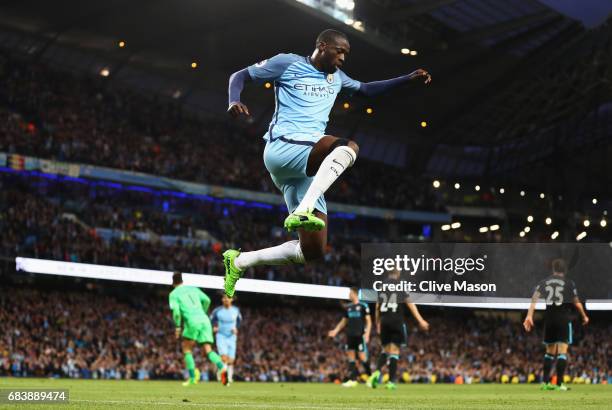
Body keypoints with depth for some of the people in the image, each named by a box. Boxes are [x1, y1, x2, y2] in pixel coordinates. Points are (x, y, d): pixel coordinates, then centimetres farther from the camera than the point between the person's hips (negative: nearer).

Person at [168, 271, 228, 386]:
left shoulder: (173, 294, 12)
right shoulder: (193, 289, 24)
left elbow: (176, 311, -3)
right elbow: (207, 300, 13)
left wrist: (177, 327, 6)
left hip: (192, 320, -4)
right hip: (204, 319, 4)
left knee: (186, 347, 14)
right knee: (208, 350, 2)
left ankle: (193, 376, 4)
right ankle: (222, 367, -26)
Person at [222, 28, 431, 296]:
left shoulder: (336, 77, 26)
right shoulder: (288, 63, 5)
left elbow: (367, 89, 40)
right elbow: (240, 76, 9)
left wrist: (409, 78, 30)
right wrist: (234, 102, -13)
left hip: (307, 167, 8)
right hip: (283, 147, -8)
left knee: (313, 251, -1)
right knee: (348, 148, -34)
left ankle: (239, 261, 14)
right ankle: (302, 212, -44)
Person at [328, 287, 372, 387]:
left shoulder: (363, 306, -3)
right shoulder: (349, 308, 14)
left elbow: (368, 321, -4)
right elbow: (344, 321, 21)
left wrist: (367, 334, -14)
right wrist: (335, 330, 9)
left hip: (360, 335, -6)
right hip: (350, 335, 6)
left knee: (362, 357, -8)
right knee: (351, 357, 2)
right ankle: (353, 380, 3)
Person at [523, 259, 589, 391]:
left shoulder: (544, 282, 10)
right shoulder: (569, 283, 1)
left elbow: (535, 297, -4)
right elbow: (577, 303, 4)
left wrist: (529, 316, -9)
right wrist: (584, 316, 20)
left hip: (548, 319, 4)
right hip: (563, 319, -4)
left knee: (550, 351, 16)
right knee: (562, 350, -4)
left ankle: (545, 382, 14)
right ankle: (559, 384, -11)